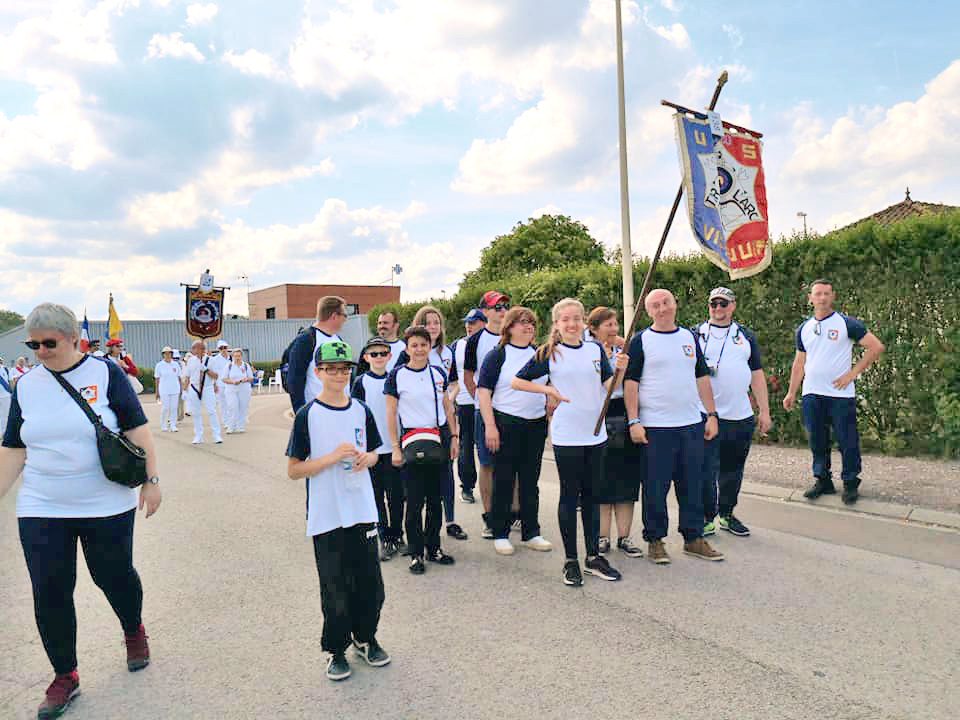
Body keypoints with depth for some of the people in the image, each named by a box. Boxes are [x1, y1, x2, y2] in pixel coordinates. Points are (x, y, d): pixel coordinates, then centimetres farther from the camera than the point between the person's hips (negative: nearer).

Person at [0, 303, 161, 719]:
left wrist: (151, 480, -9)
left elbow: (137, 430, -6)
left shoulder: (105, 374, -6)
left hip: (107, 507, -3)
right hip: (41, 512, 3)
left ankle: (134, 631, 41)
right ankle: (65, 676, 24)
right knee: (49, 594, 5)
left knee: (114, 576, 10)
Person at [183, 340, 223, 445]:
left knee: (212, 412, -8)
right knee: (195, 413, 5)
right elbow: (187, 376, 13)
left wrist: (205, 369, -17)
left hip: (208, 388, -3)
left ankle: (216, 436, -5)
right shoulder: (190, 361, 8)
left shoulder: (210, 360, 1)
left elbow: (215, 375, -2)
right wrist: (185, 390, 8)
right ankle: (198, 437, 14)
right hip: (194, 388, 3)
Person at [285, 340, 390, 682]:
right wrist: (332, 457, -20)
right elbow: (294, 469, -7)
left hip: (362, 510, 4)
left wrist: (366, 458, -6)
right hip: (326, 515, -4)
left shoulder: (361, 411, 4)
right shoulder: (307, 415, -8)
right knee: (335, 588, 5)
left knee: (370, 582, 11)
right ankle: (336, 649, 25)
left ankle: (365, 637, 33)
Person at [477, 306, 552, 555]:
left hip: (536, 425, 5)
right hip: (506, 425, -4)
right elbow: (483, 391, -8)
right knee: (503, 481, 2)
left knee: (530, 481, 11)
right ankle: (500, 534, 13)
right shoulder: (497, 355, -4)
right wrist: (490, 426, -15)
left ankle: (531, 533, 21)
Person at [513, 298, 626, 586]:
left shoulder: (596, 350, 8)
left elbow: (607, 386, 6)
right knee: (569, 496, 3)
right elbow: (517, 381, -1)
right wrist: (548, 390, -10)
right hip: (566, 435, -4)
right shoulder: (549, 353, -3)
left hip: (595, 433, 4)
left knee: (590, 495, 12)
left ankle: (593, 556, 23)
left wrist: (618, 369, -11)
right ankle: (571, 560, 14)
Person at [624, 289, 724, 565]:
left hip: (692, 425, 4)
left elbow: (701, 377, 16)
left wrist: (712, 414, 11)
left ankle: (694, 538, 24)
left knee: (692, 484, 11)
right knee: (655, 488, 2)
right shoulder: (641, 340, -2)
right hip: (655, 427, -4)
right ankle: (655, 540, 17)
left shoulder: (690, 337, 12)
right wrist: (633, 421, -12)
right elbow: (631, 382, -5)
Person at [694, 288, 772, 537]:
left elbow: (757, 375, 14)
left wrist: (764, 411, 10)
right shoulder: (696, 334, 4)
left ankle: (726, 514, 27)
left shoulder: (746, 336, 14)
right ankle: (707, 517, 10)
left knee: (733, 470, 12)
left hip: (740, 416, 4)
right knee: (707, 470, -3)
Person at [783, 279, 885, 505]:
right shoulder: (804, 329, 11)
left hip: (841, 395, -4)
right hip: (811, 394, 4)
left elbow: (876, 347, -4)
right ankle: (822, 480, 23)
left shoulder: (847, 324, -3)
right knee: (817, 440, 10)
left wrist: (852, 373, -8)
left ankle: (850, 483, 15)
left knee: (847, 441, 1)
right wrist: (791, 393, 12)